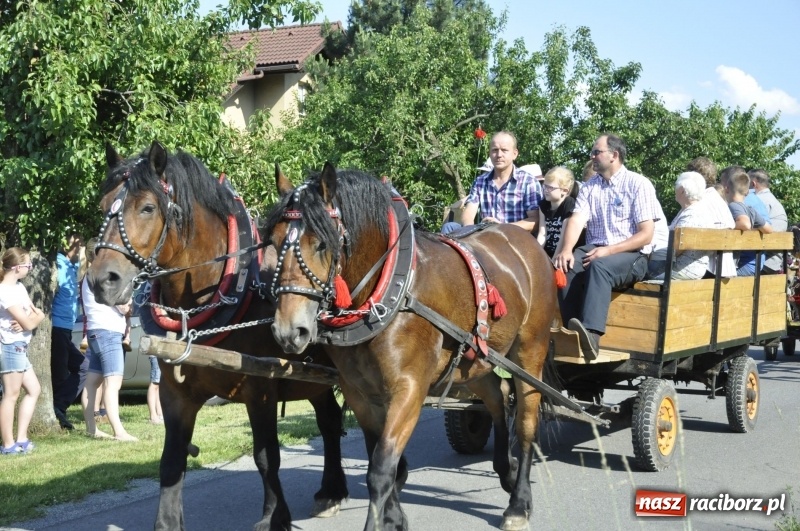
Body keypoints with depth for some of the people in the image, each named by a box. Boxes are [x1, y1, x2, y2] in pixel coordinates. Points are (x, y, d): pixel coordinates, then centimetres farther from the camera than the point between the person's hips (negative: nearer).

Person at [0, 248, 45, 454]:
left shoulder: (19, 287, 13)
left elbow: (38, 314, 11)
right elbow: (29, 323, -20)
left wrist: (29, 318, -10)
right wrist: (34, 317, 1)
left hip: (19, 347, 10)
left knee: (33, 389, 13)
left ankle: (21, 439, 13)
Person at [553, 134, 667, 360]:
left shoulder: (639, 184, -2)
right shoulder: (589, 187, 13)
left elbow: (646, 234, -9)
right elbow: (576, 220, -1)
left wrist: (609, 250, -19)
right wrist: (566, 250, -22)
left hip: (631, 255, -5)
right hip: (595, 250, 5)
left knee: (599, 266, -37)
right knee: (565, 266, -27)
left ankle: (592, 333, -51)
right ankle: (573, 331, -30)